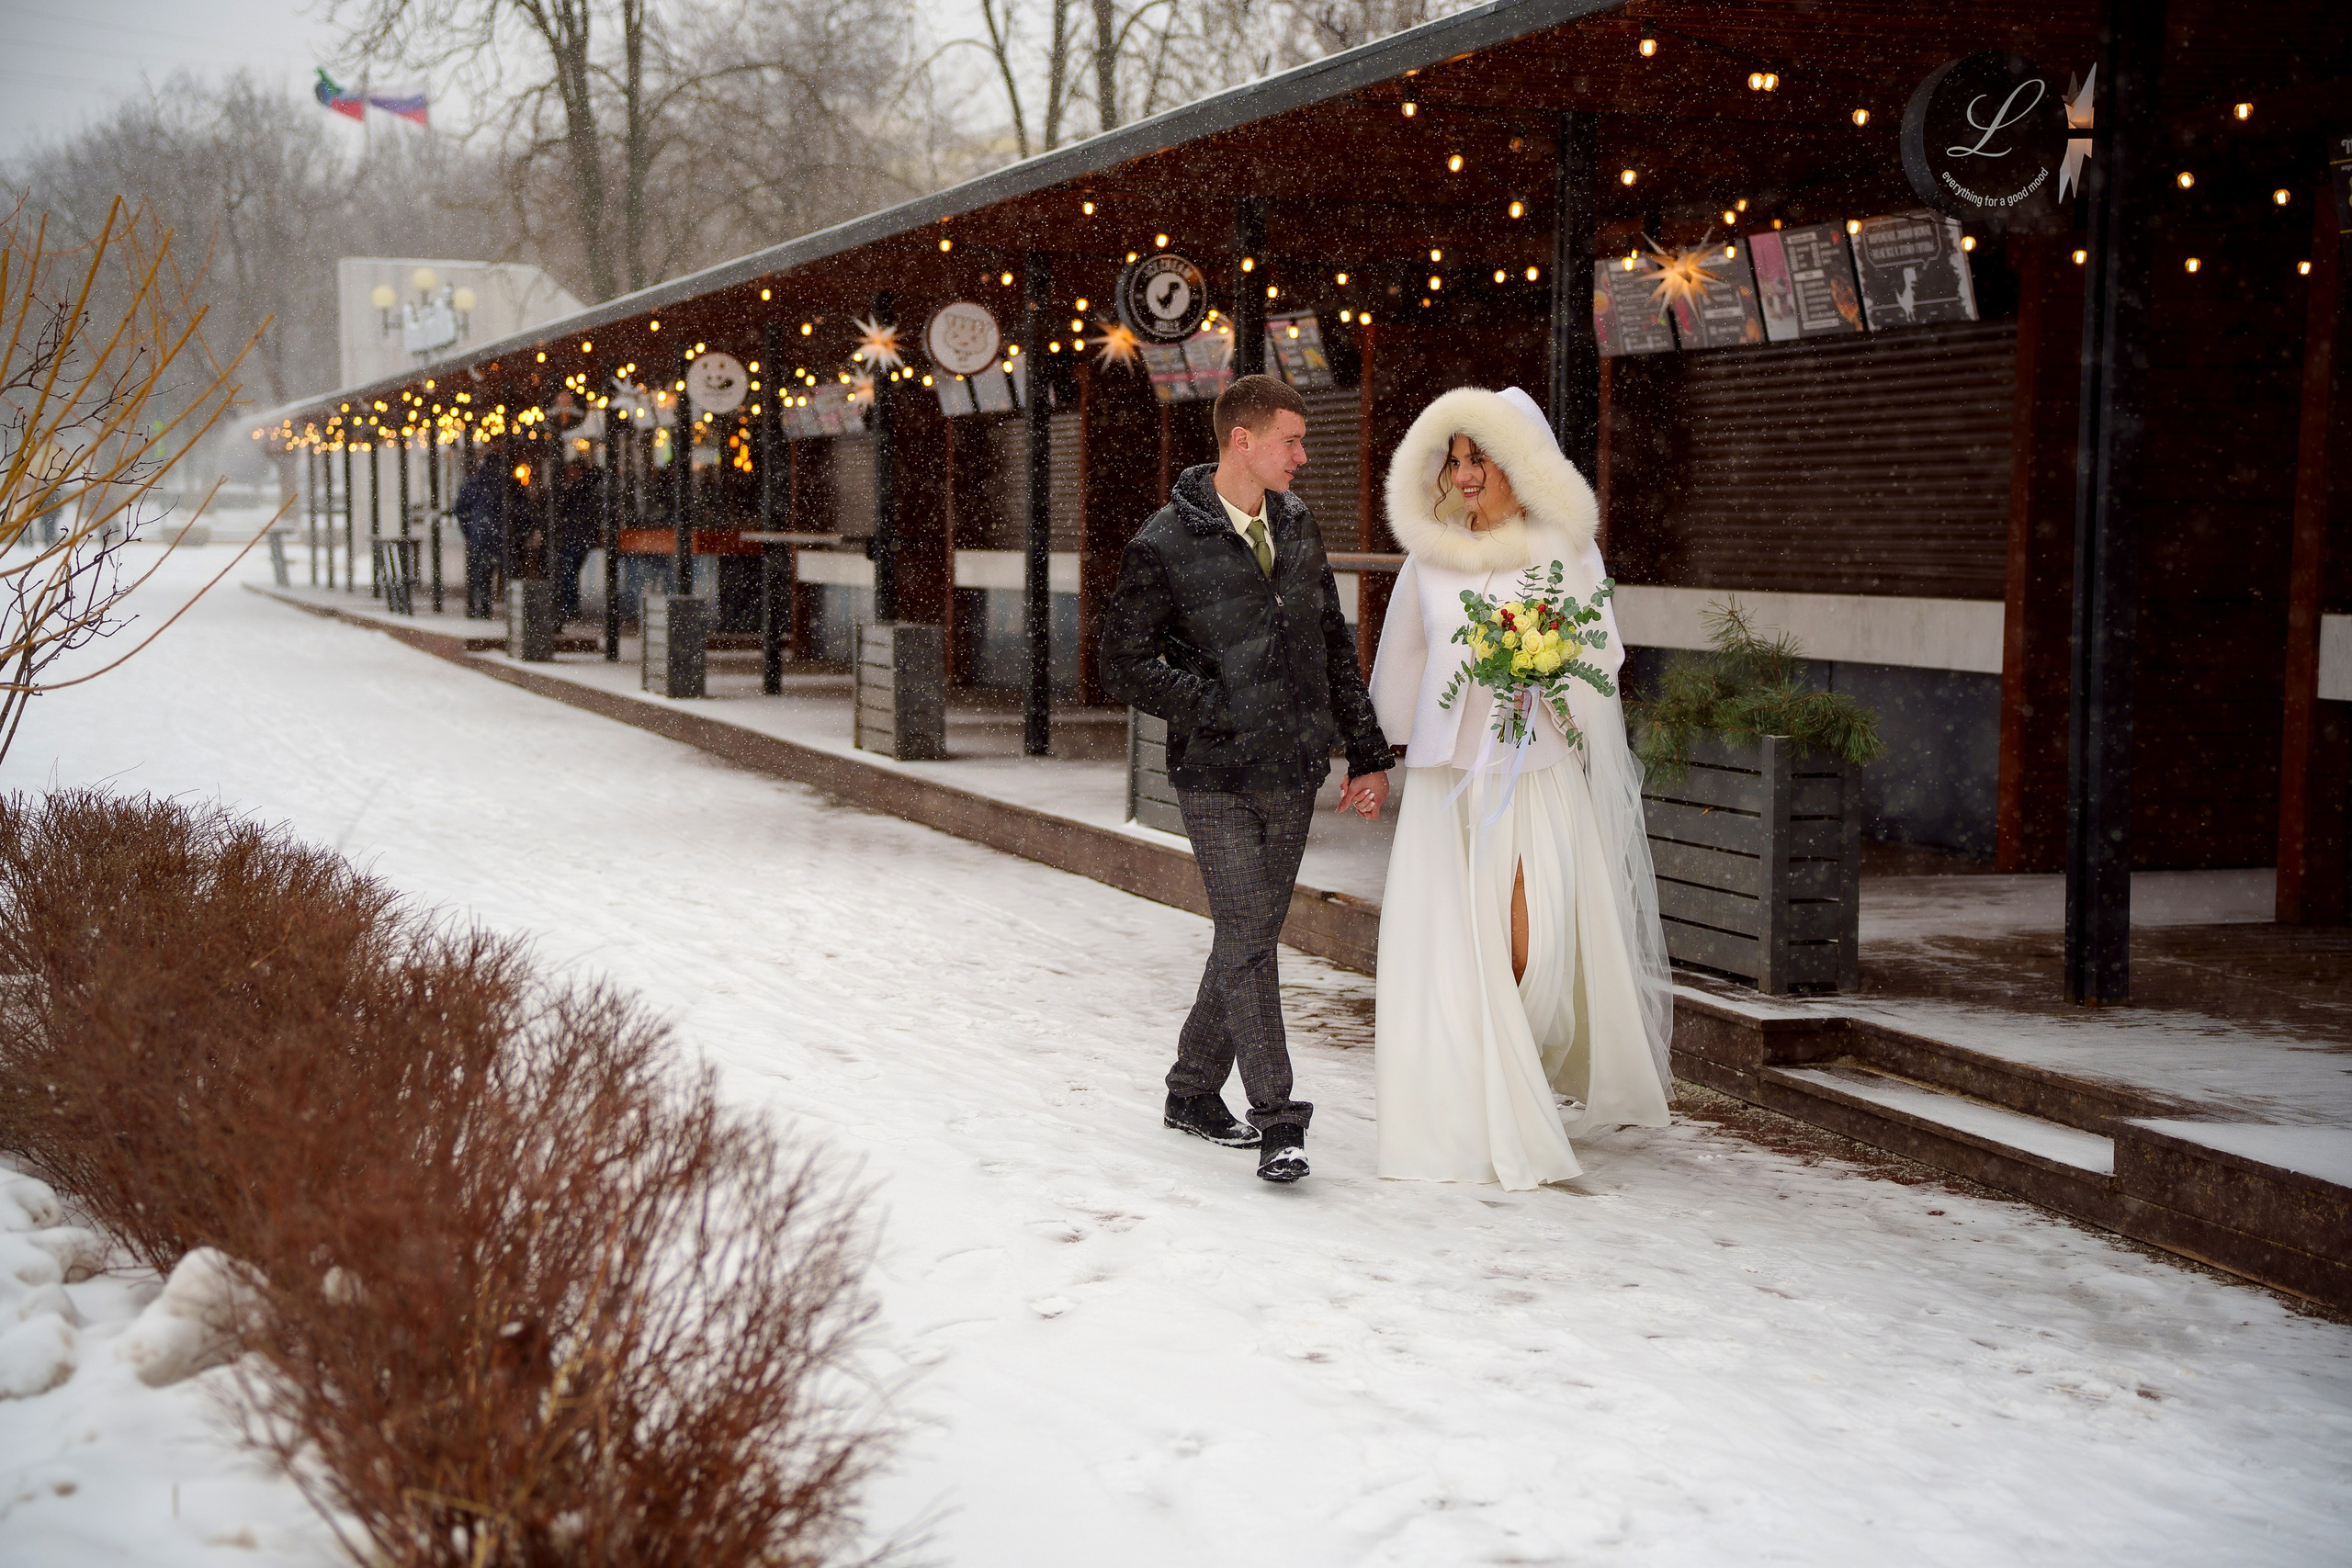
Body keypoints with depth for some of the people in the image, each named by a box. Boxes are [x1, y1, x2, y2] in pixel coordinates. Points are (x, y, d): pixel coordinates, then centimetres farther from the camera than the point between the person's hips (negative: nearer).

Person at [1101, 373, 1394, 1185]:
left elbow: (1335, 646, 15)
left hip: (1294, 776, 6)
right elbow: (1125, 664, -8)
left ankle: (1194, 1092, 27)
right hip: (1218, 780, -6)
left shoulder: (1296, 525, 9)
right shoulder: (1165, 546, -10)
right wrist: (1223, 710, -14)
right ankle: (1277, 1119, -2)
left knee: (1251, 936, 12)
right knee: (1247, 941, -8)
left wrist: (1368, 752, 13)